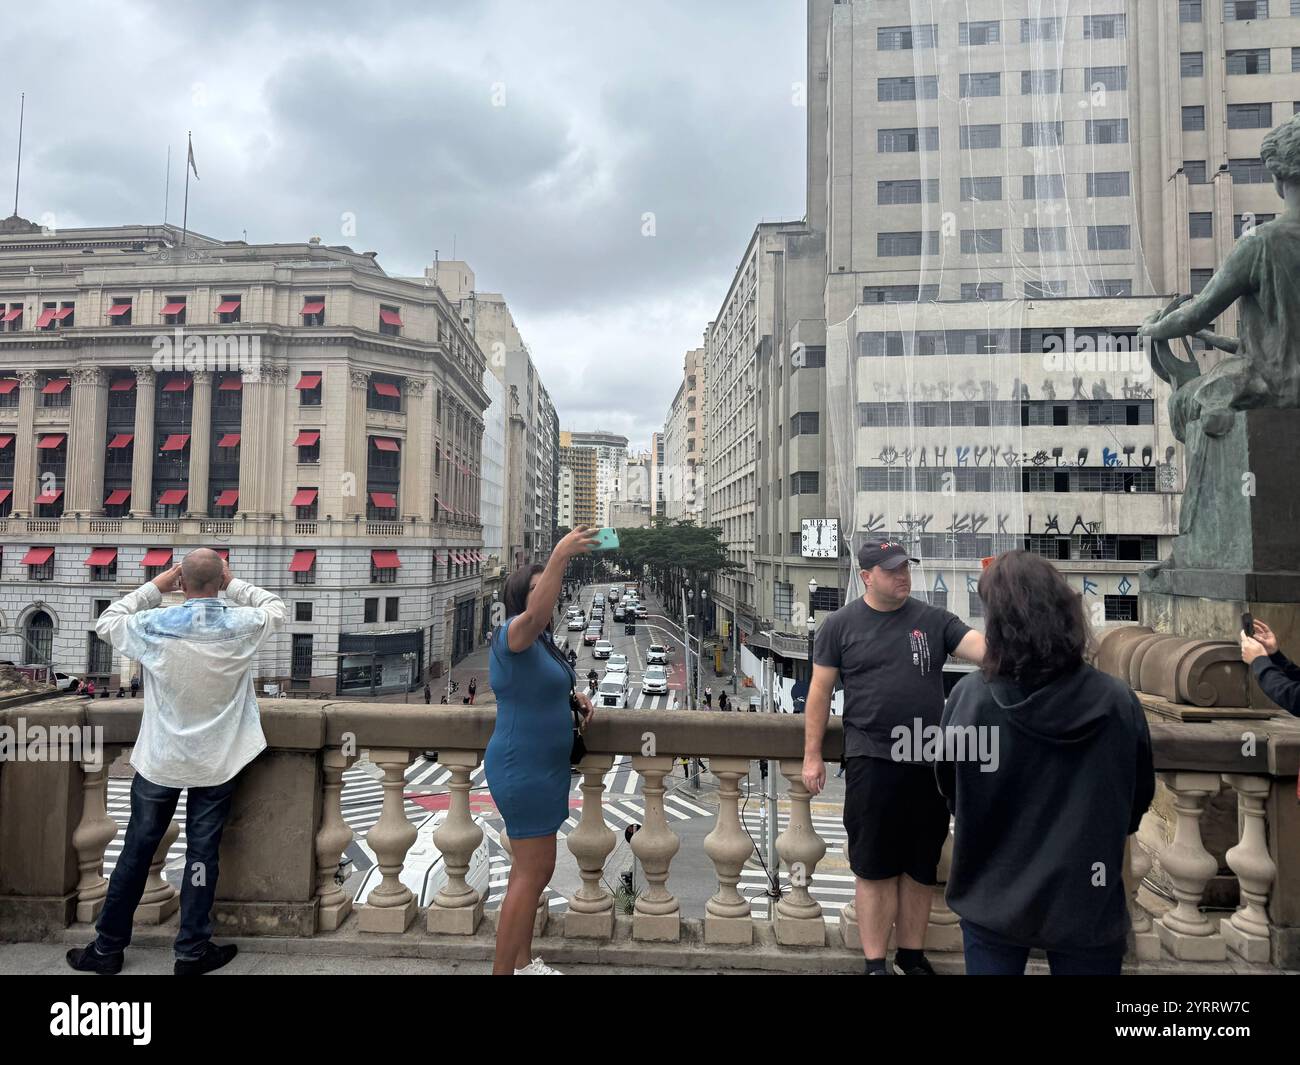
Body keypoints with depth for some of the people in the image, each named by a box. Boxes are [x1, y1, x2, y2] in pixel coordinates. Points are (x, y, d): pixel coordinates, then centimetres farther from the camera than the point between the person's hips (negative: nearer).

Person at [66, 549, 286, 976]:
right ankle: (192, 952, 20)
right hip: (217, 764, 0)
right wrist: (234, 584, 7)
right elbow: (278, 610, 8)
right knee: (202, 855, 8)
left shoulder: (153, 625, -14)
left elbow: (106, 622, 7)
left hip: (158, 762, 1)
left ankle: (107, 948, 30)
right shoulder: (243, 624, -14)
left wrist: (155, 587, 7)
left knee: (136, 852, 15)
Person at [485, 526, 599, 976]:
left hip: (540, 769, 10)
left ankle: (522, 963, 31)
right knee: (534, 871, -4)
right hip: (523, 770, -10)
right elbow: (536, 614, -41)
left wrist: (573, 696, 10)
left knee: (531, 868, 17)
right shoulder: (512, 634, -17)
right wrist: (559, 556, -50)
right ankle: (501, 970, 8)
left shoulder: (540, 641, 12)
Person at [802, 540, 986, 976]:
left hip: (930, 761, 3)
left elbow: (982, 647, -8)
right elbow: (820, 691, 1)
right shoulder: (841, 624, -1)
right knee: (875, 868, 5)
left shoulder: (934, 620, 5)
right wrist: (812, 755, -1)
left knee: (920, 867, 15)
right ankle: (875, 963, 20)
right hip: (872, 761, -3)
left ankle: (911, 956, 33)